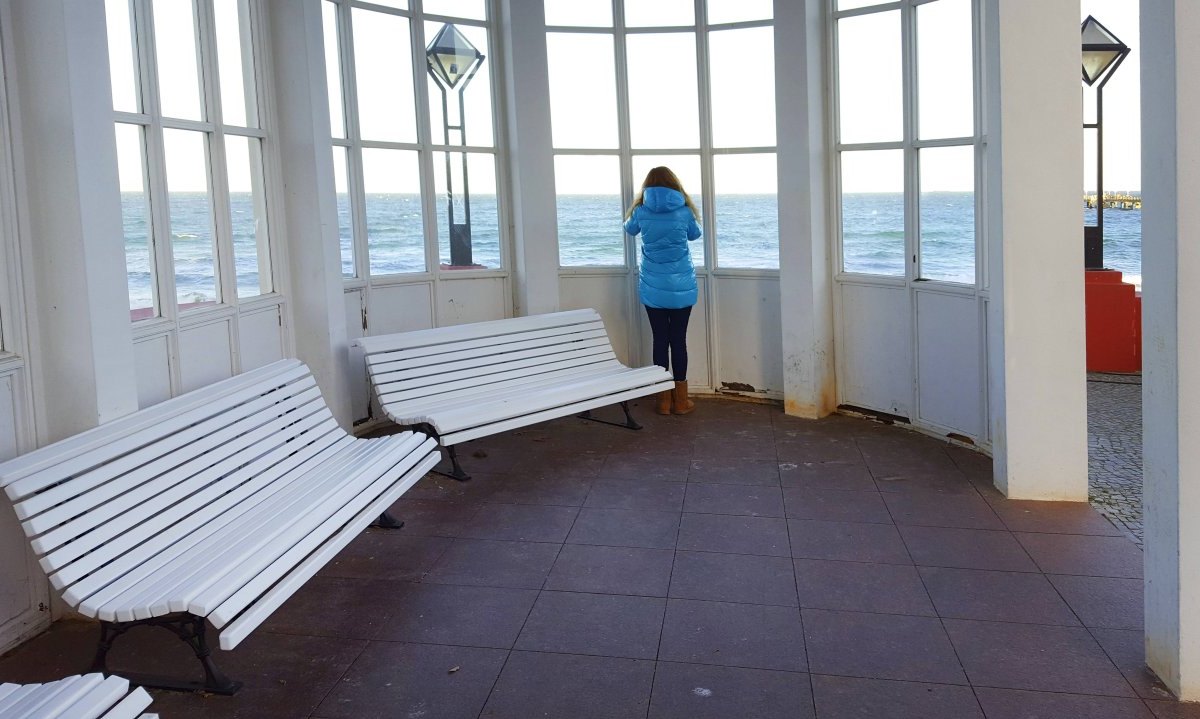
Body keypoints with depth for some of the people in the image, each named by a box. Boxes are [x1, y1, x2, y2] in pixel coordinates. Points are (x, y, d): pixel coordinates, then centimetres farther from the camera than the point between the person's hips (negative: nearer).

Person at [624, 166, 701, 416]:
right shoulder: (683, 210, -3)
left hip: (653, 288, 1)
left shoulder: (642, 211, -1)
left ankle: (664, 400, 10)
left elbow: (630, 229, 22)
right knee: (678, 339, 4)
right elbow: (694, 234, 17)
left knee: (660, 340, 6)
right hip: (681, 286, -1)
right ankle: (680, 400, 10)